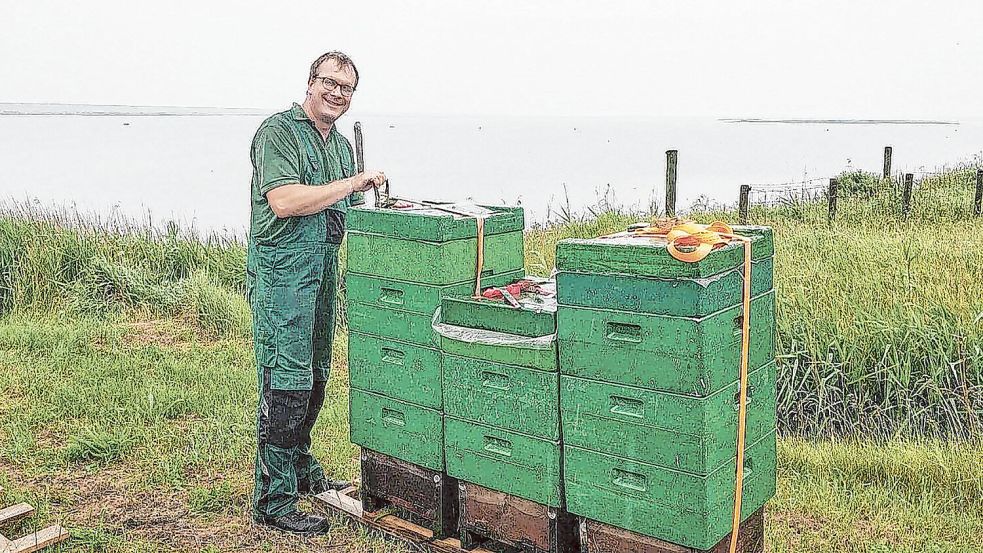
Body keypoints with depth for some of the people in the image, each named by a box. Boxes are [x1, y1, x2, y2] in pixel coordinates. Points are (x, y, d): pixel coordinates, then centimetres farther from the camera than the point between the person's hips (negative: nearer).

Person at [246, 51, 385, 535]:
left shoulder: (341, 145, 18)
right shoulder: (278, 131, -8)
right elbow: (284, 201, -22)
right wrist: (352, 183, -18)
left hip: (323, 273, 9)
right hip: (281, 274, -9)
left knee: (314, 381, 17)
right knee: (286, 386, -9)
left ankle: (300, 470, 33)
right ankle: (274, 499, 0)